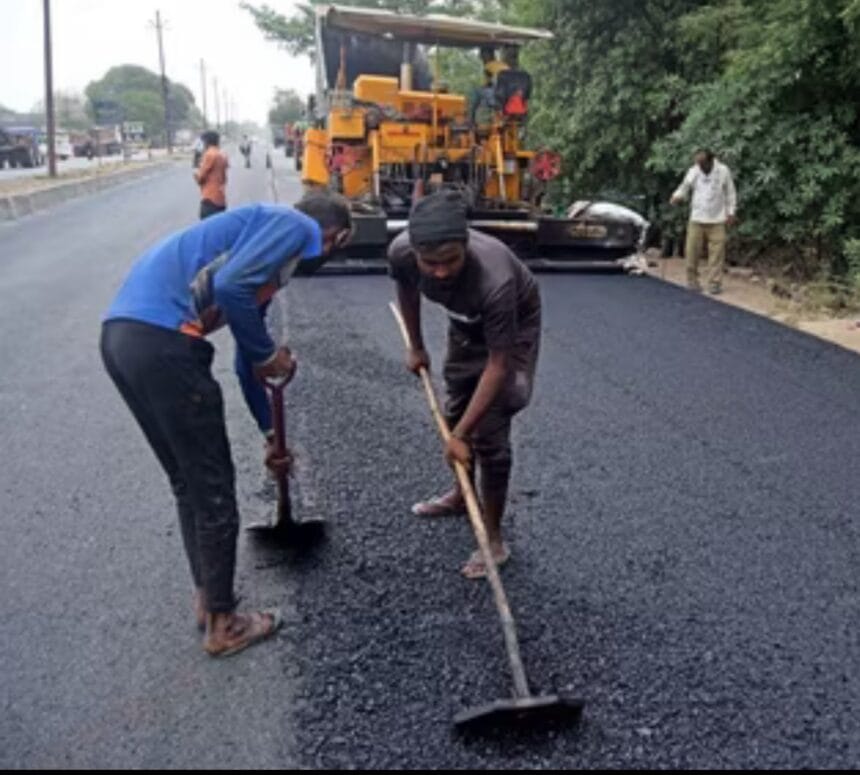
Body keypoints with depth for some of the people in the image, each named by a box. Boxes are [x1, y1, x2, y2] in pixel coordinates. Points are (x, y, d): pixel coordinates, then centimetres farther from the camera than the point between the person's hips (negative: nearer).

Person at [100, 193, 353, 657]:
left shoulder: (267, 237, 30)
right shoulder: (295, 225, 3)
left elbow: (245, 359, 35)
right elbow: (231, 286, -16)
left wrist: (270, 434, 43)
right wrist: (269, 355, 0)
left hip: (123, 335, 10)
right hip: (159, 339, -10)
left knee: (188, 483, 23)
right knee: (213, 491, 6)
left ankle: (206, 598, 38)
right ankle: (222, 624, 22)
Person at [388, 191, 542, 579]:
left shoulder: (495, 280, -45)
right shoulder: (400, 252, -31)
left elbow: (498, 366, -36)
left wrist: (460, 435, -33)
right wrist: (416, 346, 8)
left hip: (513, 324, -5)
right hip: (466, 322, 6)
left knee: (489, 431, -9)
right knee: (456, 411, 18)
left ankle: (493, 539, 5)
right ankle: (462, 496, 41)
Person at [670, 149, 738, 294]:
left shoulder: (723, 171, 0)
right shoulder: (693, 171, 2)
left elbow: (730, 193, 6)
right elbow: (684, 187, 9)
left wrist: (731, 212, 1)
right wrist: (677, 197, -13)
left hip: (717, 220, -1)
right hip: (697, 219, 1)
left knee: (717, 252, -4)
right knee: (692, 250, -3)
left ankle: (714, 283, 2)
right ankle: (692, 280, 11)